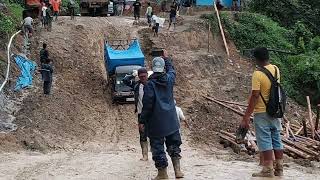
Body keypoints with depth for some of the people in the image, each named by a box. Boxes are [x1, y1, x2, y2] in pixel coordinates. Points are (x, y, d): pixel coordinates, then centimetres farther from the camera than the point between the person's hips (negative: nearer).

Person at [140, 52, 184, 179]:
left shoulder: (150, 84, -13)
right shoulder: (169, 79, 1)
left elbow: (147, 105, -15)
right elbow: (172, 70, 27)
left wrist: (142, 120, -8)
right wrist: (166, 58, 40)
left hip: (156, 121, -5)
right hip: (171, 119, 5)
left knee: (157, 145, 5)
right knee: (173, 144, 14)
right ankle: (177, 170, 7)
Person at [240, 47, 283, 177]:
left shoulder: (257, 74, -19)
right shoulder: (276, 69, 3)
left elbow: (255, 97, -22)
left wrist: (246, 117, -19)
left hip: (262, 113, -7)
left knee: (265, 141, -1)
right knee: (277, 140, 12)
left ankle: (268, 170, 0)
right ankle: (279, 169, 17)